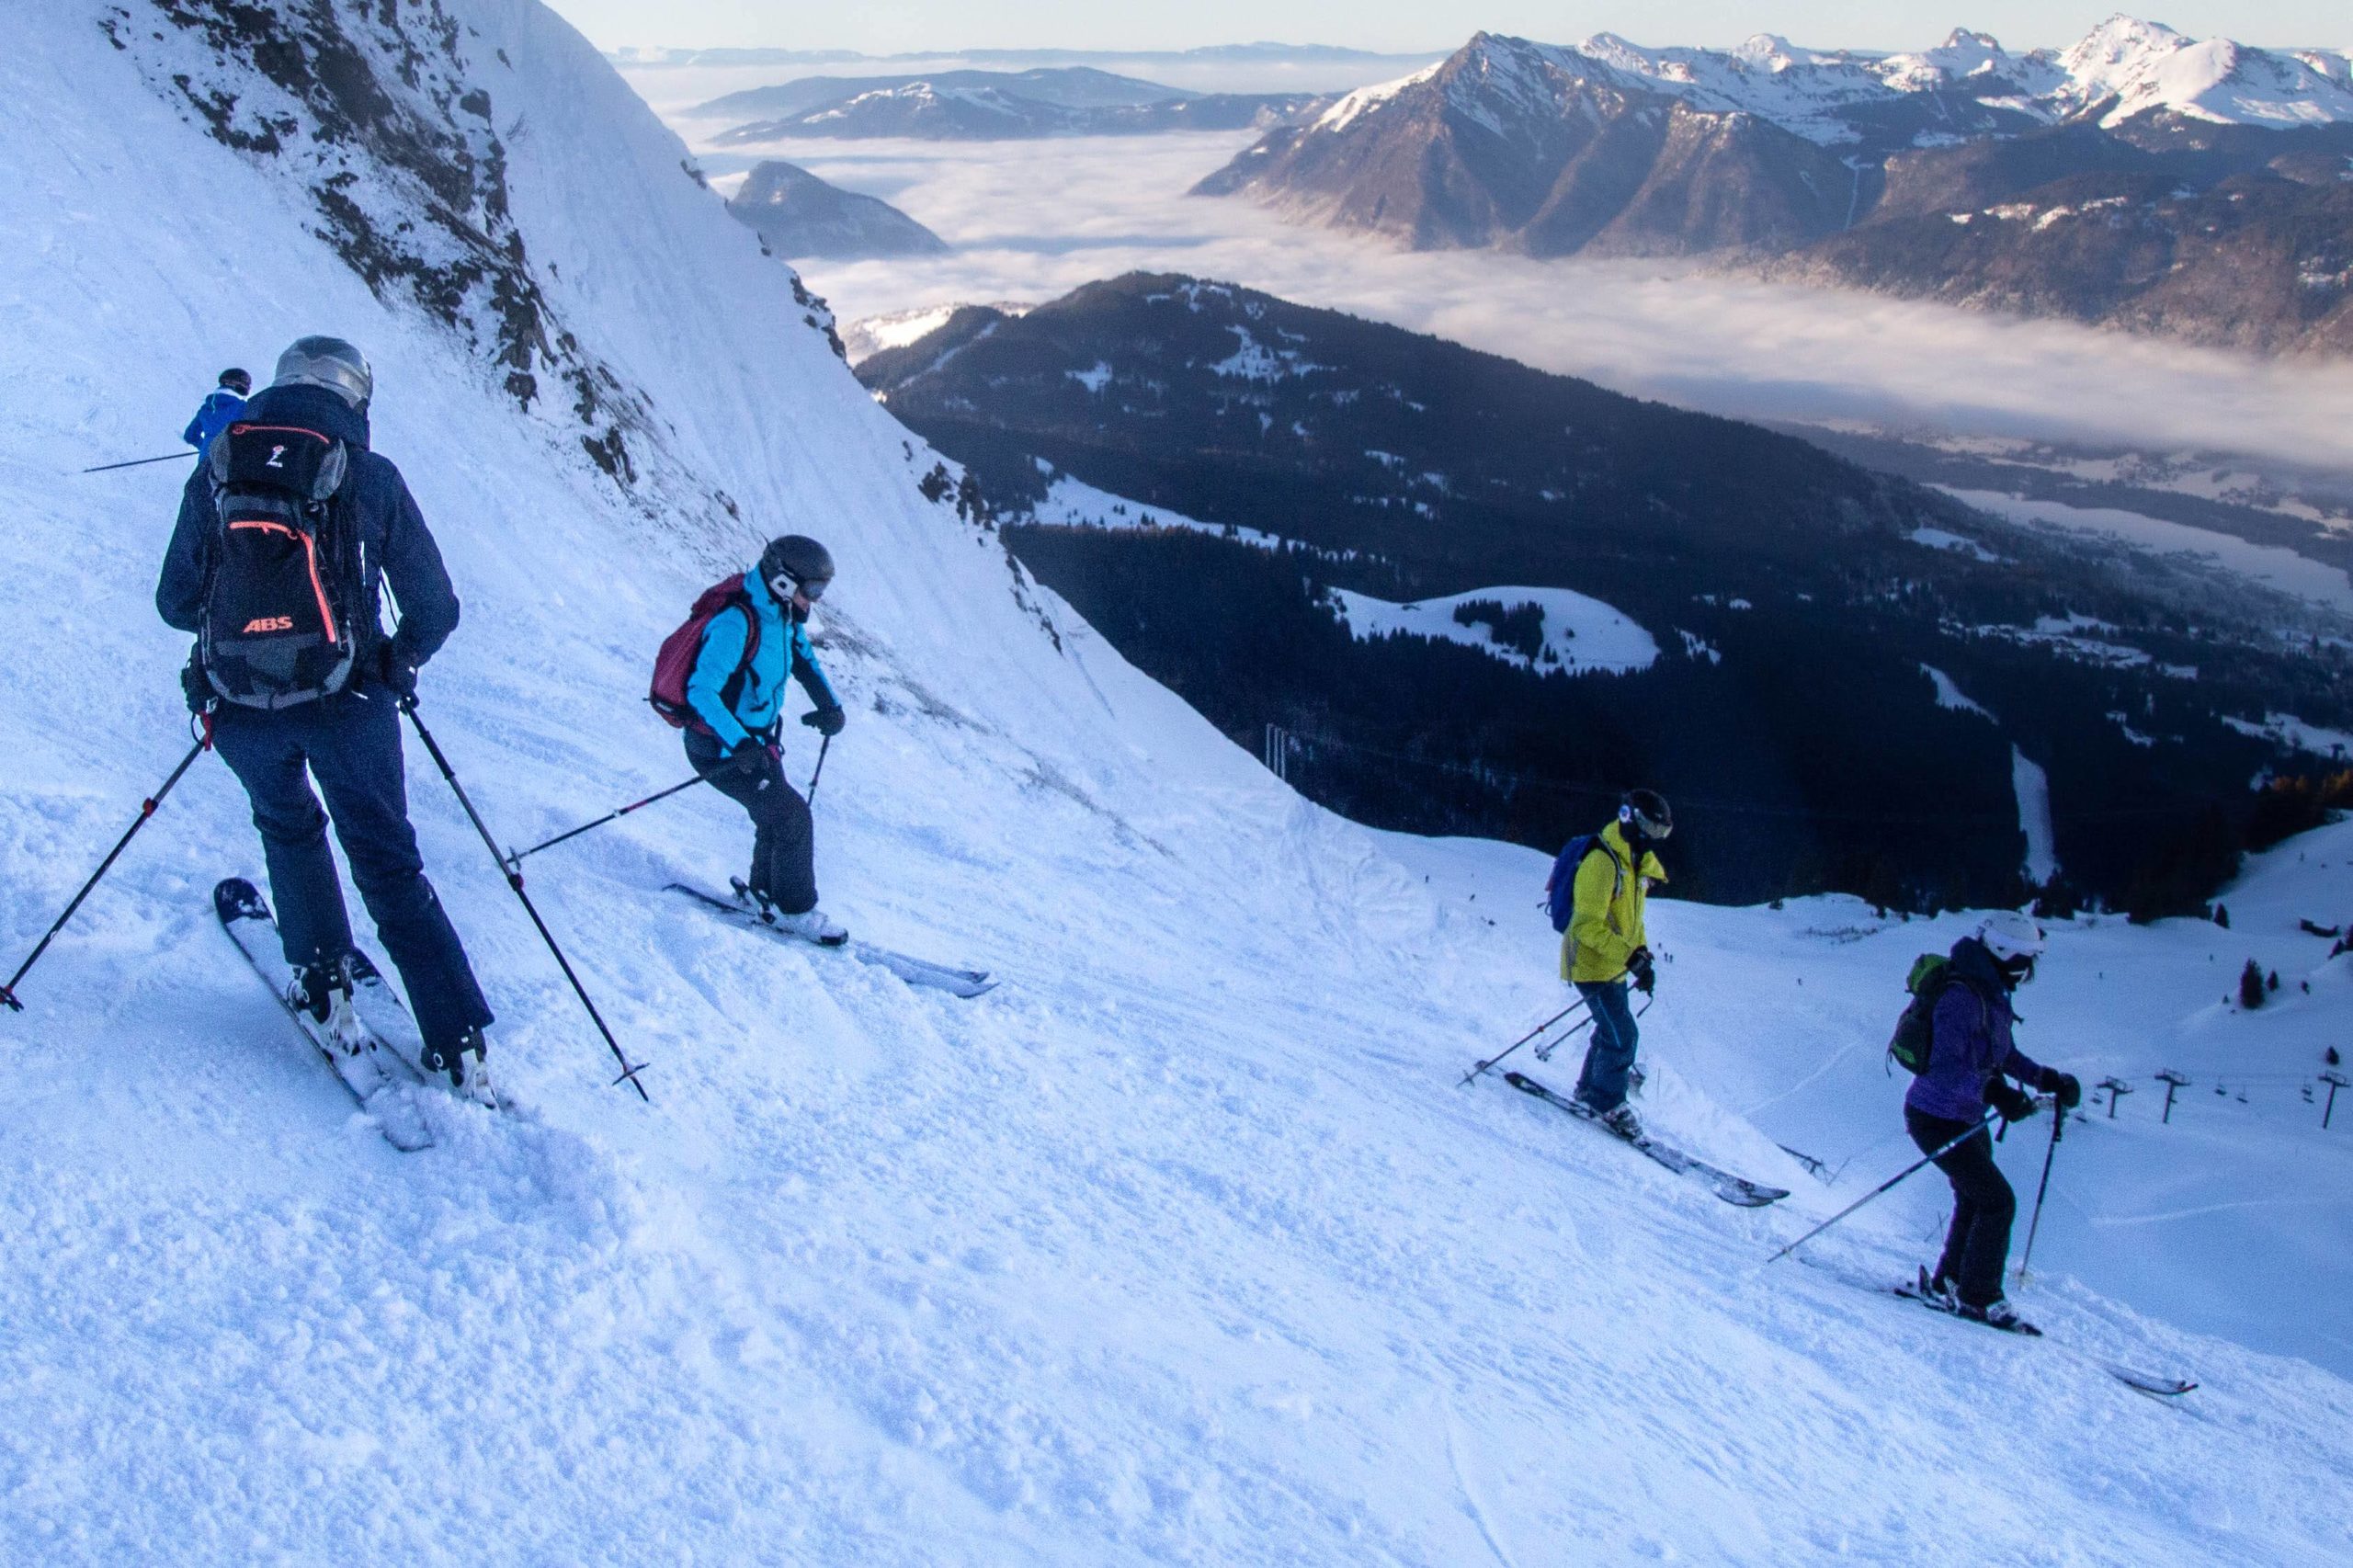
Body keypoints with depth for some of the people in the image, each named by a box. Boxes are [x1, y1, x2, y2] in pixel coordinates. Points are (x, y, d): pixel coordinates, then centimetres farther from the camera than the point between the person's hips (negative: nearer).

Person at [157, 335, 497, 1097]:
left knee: (287, 826, 31)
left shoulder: (215, 475, 2)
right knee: (391, 867, 10)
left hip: (241, 709, 1)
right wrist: (399, 660, 22)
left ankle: (322, 978, 30)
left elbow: (176, 603, 6)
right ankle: (459, 1043, 4)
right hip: (350, 707, -1)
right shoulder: (373, 479, -2)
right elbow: (435, 611, 0)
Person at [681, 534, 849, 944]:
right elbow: (701, 690, -33)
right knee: (792, 816, -12)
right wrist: (739, 744, -43)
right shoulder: (736, 623, -28)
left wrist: (830, 706, 4)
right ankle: (795, 911, 2)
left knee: (778, 817, 15)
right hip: (721, 747, -9)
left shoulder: (782, 617, 0)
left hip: (756, 740, 9)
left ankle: (764, 893, 36)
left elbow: (803, 659, 20)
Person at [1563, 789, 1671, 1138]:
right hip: (1591, 963, -9)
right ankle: (1609, 1103, 6)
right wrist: (1631, 956, -32)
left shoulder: (1637, 863, 8)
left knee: (1612, 1030, 18)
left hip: (1613, 965, 9)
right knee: (1622, 1036, -9)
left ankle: (1590, 1089, 36)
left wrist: (1642, 953, 5)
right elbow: (1588, 925, -28)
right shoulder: (1602, 863, -23)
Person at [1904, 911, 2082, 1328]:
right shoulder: (1961, 996, -25)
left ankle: (1950, 1281, 35)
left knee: (1976, 1199, 20)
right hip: (1938, 1118, -10)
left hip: (1966, 1119, 10)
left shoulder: (1993, 996, 7)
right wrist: (1997, 1094, -39)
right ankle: (1978, 1296, 4)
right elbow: (1948, 1063, -32)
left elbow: (2005, 1054, 18)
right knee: (1997, 1201, -7)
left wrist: (2047, 1079, 6)